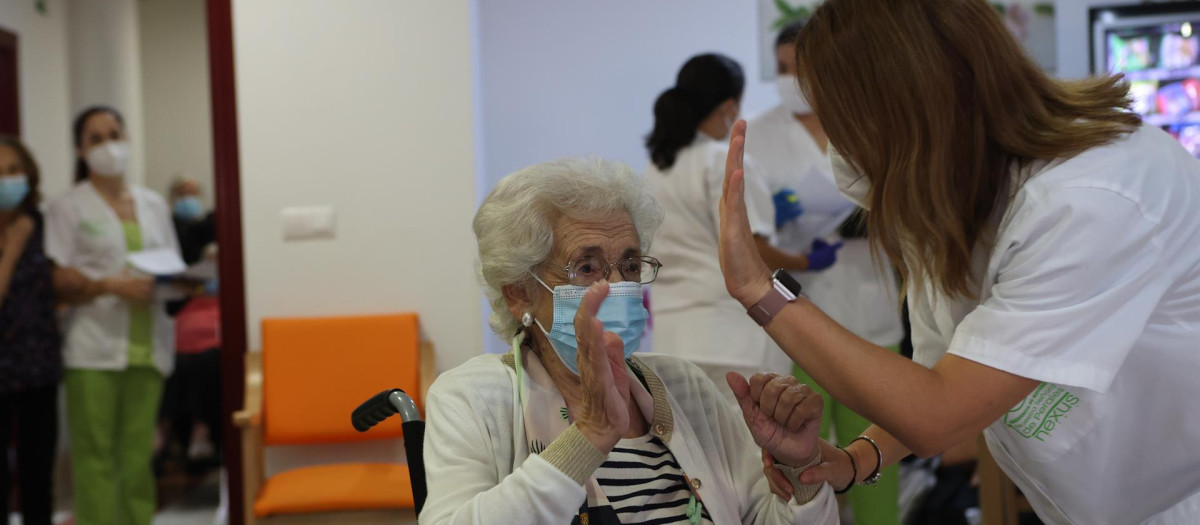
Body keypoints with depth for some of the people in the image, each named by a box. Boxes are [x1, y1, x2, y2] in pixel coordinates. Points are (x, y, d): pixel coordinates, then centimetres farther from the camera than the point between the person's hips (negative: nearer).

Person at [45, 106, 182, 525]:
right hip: (94, 348, -3)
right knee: (96, 452, -5)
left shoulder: (154, 204, 17)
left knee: (139, 451, 3)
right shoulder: (67, 208, 5)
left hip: (148, 345, 3)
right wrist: (112, 285, -17)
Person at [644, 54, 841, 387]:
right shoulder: (725, 162, -12)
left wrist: (767, 216, 21)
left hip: (673, 332, 8)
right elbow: (748, 250, -14)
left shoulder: (657, 168, 12)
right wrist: (808, 262, 2)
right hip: (733, 333, -8)